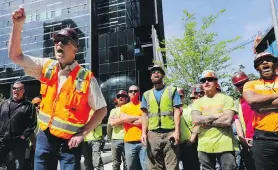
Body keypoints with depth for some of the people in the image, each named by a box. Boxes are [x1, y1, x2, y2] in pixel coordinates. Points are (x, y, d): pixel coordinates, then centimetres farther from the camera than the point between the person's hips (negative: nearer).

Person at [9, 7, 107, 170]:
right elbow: (15, 56, 4)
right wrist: (17, 25, -8)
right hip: (45, 137, 4)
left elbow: (102, 110, -7)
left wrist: (83, 133, -13)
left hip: (70, 141, -4)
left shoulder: (86, 77, -12)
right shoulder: (46, 67, 1)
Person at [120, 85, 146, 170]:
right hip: (129, 143, 2)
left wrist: (129, 120, -4)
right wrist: (139, 117, -4)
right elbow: (123, 118, -8)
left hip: (143, 142, -2)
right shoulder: (124, 107, 12)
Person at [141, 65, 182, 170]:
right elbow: (145, 115, 12)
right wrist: (144, 133, 0)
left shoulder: (172, 91, 9)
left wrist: (177, 131, -9)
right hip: (153, 134, 3)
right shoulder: (146, 94, 17)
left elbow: (177, 111, 2)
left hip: (170, 133, -2)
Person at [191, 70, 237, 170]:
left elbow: (228, 120, -14)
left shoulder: (226, 98, 0)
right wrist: (216, 115, -12)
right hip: (204, 147, 3)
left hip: (224, 146, -3)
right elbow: (195, 120, -9)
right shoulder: (197, 102, 9)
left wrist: (205, 121, -9)